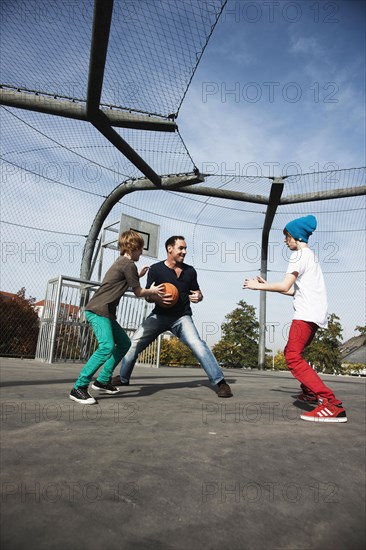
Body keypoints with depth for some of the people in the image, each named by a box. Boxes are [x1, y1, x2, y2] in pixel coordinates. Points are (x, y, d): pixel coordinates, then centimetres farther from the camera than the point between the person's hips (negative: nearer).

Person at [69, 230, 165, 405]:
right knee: (107, 346, -25)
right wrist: (152, 291, 15)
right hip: (98, 311, -11)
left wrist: (138, 275, 34)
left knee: (124, 343, 16)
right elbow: (138, 292, -2)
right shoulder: (129, 264, -10)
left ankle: (103, 380, 18)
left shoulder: (121, 262, 18)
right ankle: (79, 387, -20)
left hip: (105, 312, 11)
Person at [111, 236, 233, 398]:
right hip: (159, 315, 1)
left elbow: (197, 292, 15)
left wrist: (198, 297, -10)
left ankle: (220, 382, -17)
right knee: (133, 343, -3)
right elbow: (147, 296, -1)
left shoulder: (190, 271, 3)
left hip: (182, 317, 0)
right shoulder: (156, 269, -4)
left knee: (197, 344, -23)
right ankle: (123, 378, 22)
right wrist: (157, 298, -25)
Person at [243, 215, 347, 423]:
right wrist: (267, 285, 25)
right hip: (316, 314, 10)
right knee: (292, 353, 21)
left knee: (293, 357, -19)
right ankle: (311, 391, 29)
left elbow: (285, 286, -13)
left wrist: (259, 286, 0)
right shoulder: (311, 255, 26)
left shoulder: (300, 254, -4)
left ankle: (332, 404, -27)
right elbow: (294, 290, 24)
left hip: (307, 313, -10)